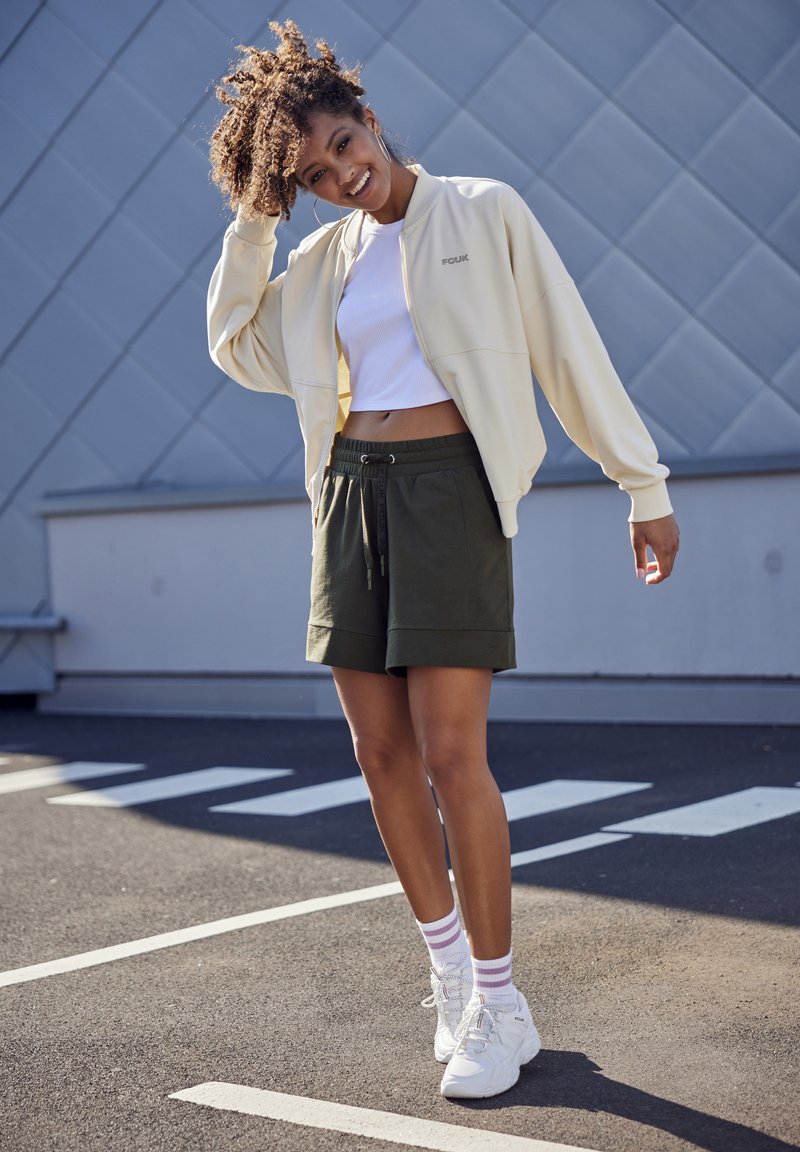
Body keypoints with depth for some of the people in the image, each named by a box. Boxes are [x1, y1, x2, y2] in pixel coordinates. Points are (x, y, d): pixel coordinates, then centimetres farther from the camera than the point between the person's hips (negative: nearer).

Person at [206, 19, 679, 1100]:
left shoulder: (483, 210, 0)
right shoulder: (326, 258, 15)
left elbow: (569, 348, -1)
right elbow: (242, 350, 21)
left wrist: (645, 486, -2)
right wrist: (253, 220, 12)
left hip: (449, 485, -6)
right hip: (351, 493, 6)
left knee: (450, 756, -11)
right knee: (382, 754, 6)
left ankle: (499, 1005, 2)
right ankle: (449, 967, 22)